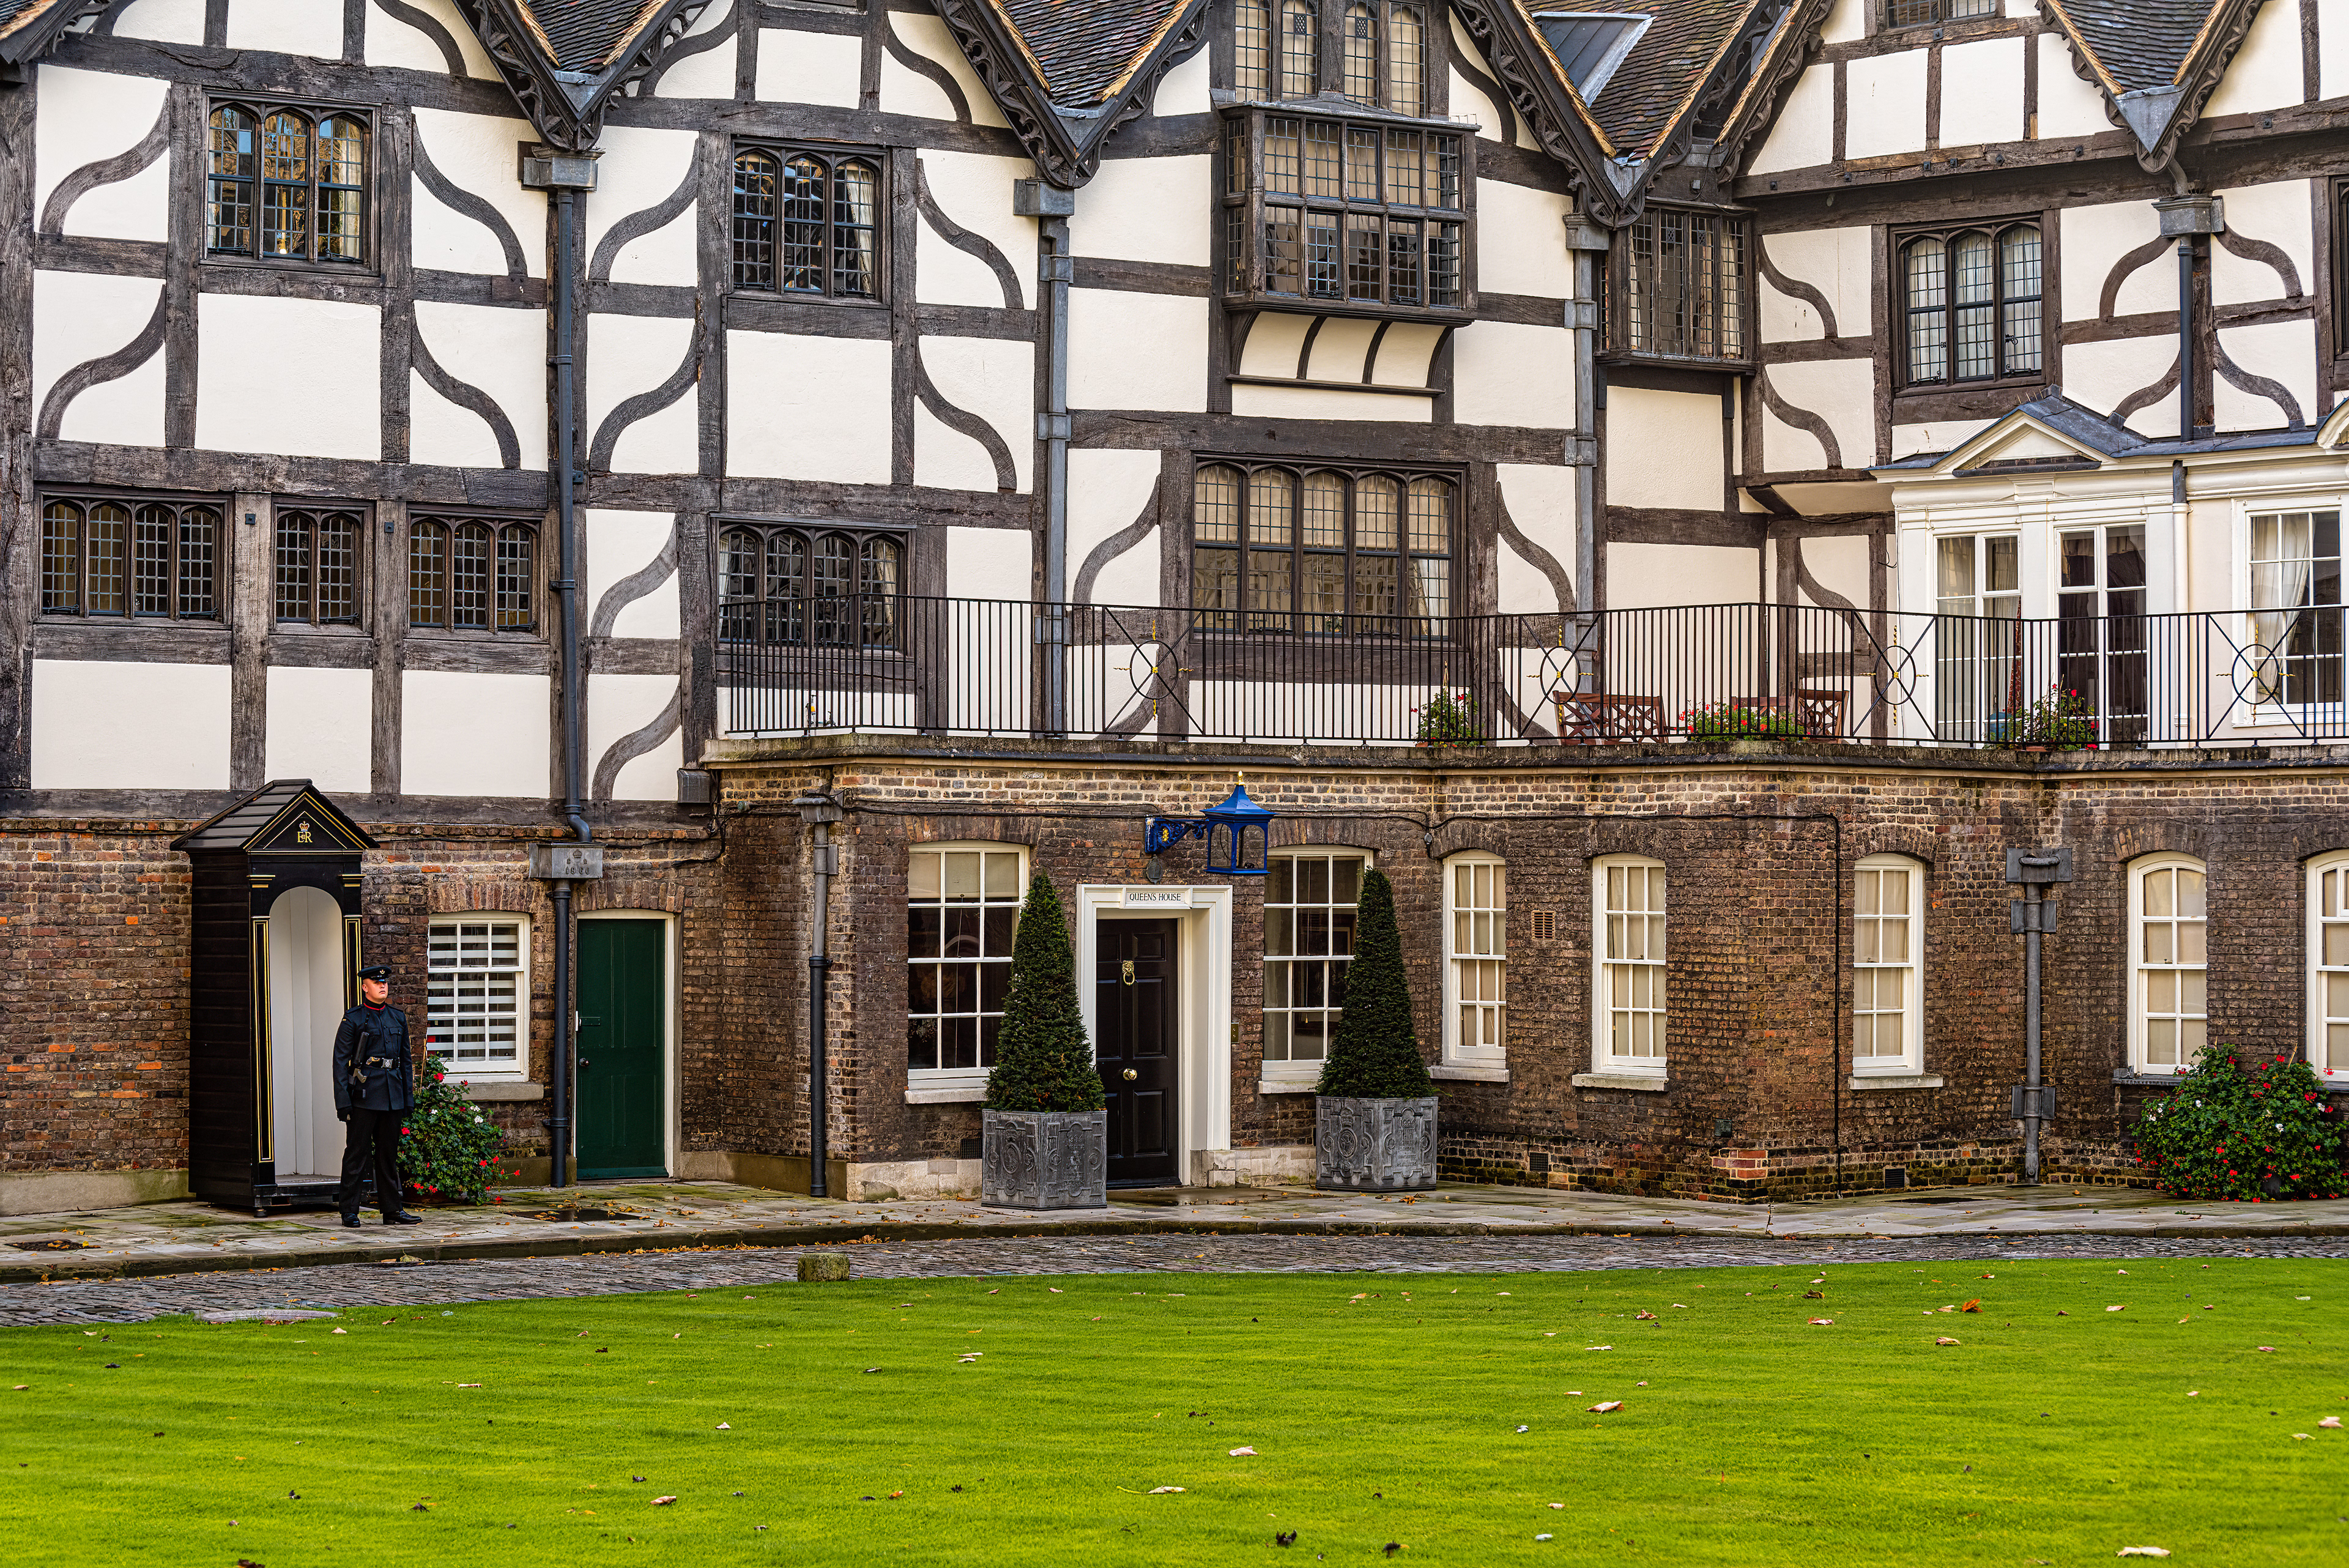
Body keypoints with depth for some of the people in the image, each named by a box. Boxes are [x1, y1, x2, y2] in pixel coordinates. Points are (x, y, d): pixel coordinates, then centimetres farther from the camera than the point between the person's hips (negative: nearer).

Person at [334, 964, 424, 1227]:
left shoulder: (398, 1018, 14)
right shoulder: (353, 1020, -3)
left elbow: (406, 1061, 18)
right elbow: (340, 1062, -5)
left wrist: (409, 1098, 12)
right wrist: (342, 1102, -12)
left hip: (393, 1096, 5)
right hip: (364, 1095, -5)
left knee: (389, 1154, 10)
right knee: (356, 1153, -2)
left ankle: (392, 1209, 15)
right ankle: (349, 1210, 2)